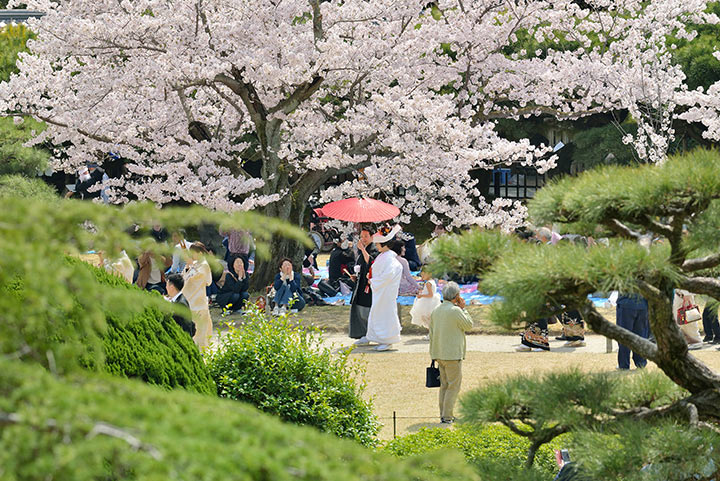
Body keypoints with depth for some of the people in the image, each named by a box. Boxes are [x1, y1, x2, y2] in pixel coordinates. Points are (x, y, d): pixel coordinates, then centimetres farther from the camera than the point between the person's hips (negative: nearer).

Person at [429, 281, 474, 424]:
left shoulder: (436, 310, 8)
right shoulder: (455, 310, -16)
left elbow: (432, 333, 13)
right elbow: (469, 325, -4)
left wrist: (433, 354, 19)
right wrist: (463, 308, 1)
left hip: (439, 353, 7)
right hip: (453, 354, -7)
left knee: (444, 385, 14)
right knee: (454, 385, -2)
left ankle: (444, 414, 16)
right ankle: (447, 416, -6)